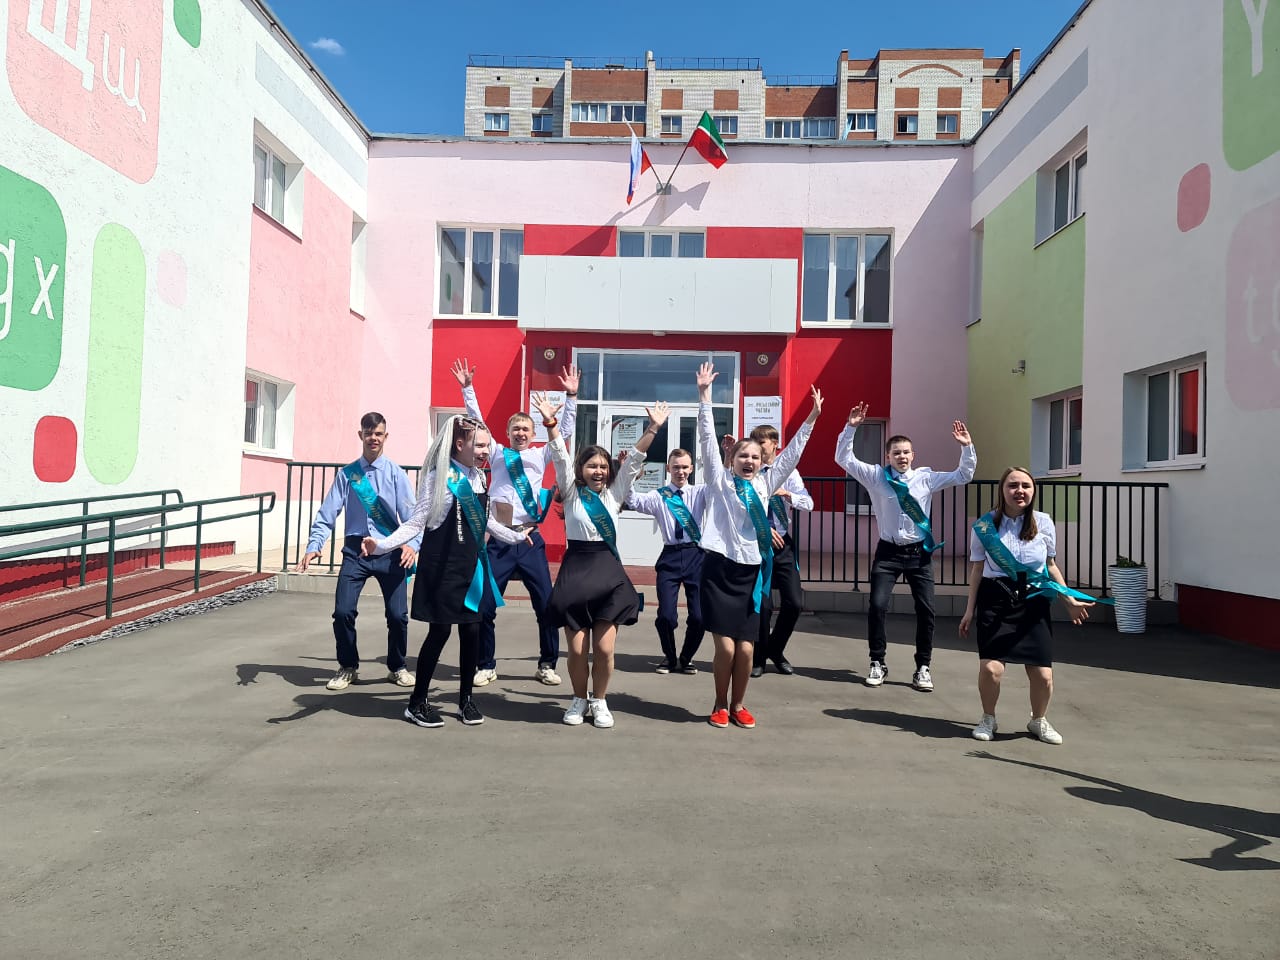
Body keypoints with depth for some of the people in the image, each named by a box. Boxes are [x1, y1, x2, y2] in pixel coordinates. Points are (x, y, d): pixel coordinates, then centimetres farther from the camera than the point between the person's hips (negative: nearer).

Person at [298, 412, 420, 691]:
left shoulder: (395, 473, -1)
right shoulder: (347, 474, 3)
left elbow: (411, 515, -8)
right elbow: (327, 514, -1)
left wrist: (412, 544, -26)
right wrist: (314, 546, -15)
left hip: (390, 552, -1)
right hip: (355, 550, 1)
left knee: (398, 615, -2)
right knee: (343, 612, -6)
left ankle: (397, 668, 25)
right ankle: (348, 668, 20)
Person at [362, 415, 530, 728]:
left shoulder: (477, 478, 8)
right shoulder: (438, 478, -12)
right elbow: (416, 523, -14)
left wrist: (516, 536, 35)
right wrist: (381, 545, -27)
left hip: (471, 564, 6)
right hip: (442, 566, -6)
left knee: (472, 630, 7)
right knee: (440, 631, -1)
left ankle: (465, 699, 23)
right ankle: (417, 703, 15)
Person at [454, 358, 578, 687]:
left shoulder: (540, 455, 12)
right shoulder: (497, 453, 13)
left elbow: (565, 432, 6)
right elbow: (477, 422, 11)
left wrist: (571, 396, -2)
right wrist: (467, 388, 5)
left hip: (530, 539, 0)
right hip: (499, 539, 0)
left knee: (546, 604, 1)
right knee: (485, 606, 2)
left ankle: (547, 665, 18)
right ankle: (486, 666, 18)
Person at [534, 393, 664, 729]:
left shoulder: (614, 493, 10)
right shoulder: (571, 492, 4)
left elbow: (634, 459, 1)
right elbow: (560, 457, -9)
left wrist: (653, 428, -8)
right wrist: (551, 423, -21)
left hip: (609, 573, 1)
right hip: (575, 571, -1)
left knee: (604, 648, -2)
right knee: (577, 649, 1)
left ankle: (599, 701, 20)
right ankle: (580, 699, 25)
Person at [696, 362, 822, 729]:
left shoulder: (764, 484, 10)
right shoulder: (719, 480, 1)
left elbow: (791, 454, 9)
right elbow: (707, 439, -6)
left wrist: (812, 417, 4)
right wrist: (704, 395, -13)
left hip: (751, 571, 3)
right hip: (719, 568, -3)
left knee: (746, 648, 2)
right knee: (725, 646, -4)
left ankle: (738, 704, 22)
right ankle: (720, 704, 18)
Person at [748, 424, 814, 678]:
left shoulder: (788, 472, 4)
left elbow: (808, 503, -3)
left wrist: (786, 494, -20)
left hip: (783, 543, 3)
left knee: (794, 602, 0)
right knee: (762, 604, -2)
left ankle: (776, 650, 24)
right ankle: (759, 657, 18)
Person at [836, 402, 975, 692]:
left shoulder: (926, 478, 3)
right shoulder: (876, 477, 0)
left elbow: (963, 476, 7)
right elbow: (844, 459, -4)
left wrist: (967, 447, -7)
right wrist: (850, 428, -14)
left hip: (919, 552, 1)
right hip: (888, 552, -1)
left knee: (926, 610, 1)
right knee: (877, 606, -8)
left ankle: (923, 667, 15)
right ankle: (877, 663, 9)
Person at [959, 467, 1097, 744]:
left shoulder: (1043, 523, 1)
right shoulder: (985, 525, -3)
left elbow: (1051, 566, 14)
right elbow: (977, 569, 5)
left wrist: (1069, 600, 12)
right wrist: (970, 609, 5)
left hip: (1033, 601, 2)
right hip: (995, 600, -2)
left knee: (1043, 674, -1)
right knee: (991, 668, -14)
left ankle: (1039, 721, 31)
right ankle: (988, 718, 16)